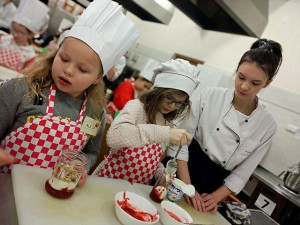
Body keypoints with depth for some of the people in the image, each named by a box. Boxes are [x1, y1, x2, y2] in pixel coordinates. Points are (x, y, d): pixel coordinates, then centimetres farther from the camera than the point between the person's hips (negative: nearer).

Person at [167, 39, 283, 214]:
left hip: (215, 187, 2)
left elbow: (242, 173, 0)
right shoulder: (207, 96, -12)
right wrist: (186, 186, -16)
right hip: (183, 171, -1)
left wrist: (216, 197, -10)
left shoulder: (267, 125, -5)